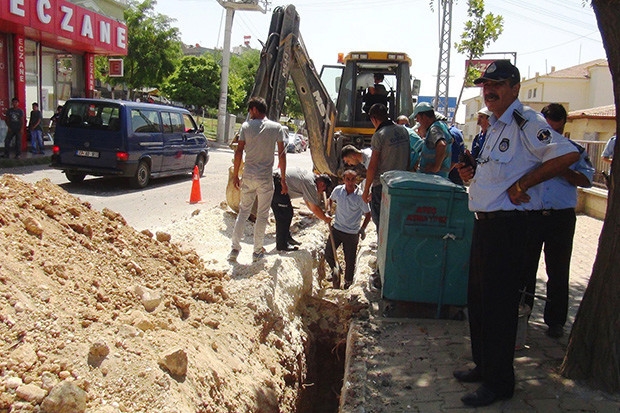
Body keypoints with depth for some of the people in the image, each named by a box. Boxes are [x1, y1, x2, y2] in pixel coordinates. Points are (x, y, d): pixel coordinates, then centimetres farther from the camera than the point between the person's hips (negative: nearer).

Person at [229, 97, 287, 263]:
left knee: (243, 212, 14)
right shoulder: (277, 127, -2)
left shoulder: (246, 126, -1)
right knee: (262, 215, 8)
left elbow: (239, 152, -2)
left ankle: (235, 249, 15)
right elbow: (282, 154, -3)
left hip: (248, 176, 1)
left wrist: (235, 175, 6)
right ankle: (257, 252, 15)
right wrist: (283, 178, 3)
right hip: (265, 178, -1)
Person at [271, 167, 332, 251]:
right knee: (284, 215, -6)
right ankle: (281, 245, 1)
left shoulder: (310, 176, 16)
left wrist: (320, 214, 27)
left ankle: (287, 238, 27)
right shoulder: (310, 184, -14)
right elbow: (315, 208, -11)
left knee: (288, 213, 17)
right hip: (277, 186, -11)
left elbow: (307, 200, 27)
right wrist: (325, 219, 4)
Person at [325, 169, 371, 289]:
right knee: (328, 254, 5)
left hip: (352, 233, -3)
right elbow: (331, 199, 17)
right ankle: (335, 270, 36)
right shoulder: (337, 190, -5)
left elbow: (368, 214, -4)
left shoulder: (360, 196, -15)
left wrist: (362, 229, -11)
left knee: (350, 260, 6)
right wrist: (329, 209, 0)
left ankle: (348, 282, 29)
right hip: (336, 228, 3)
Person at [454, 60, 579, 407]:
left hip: (507, 223, -10)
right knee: (479, 297, 17)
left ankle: (500, 382, 13)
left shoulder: (526, 121, -12)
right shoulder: (497, 125, 18)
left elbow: (568, 154, -24)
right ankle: (483, 365, 33)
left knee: (499, 302, -2)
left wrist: (521, 186, -22)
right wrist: (474, 174, 8)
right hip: (485, 220, 10)